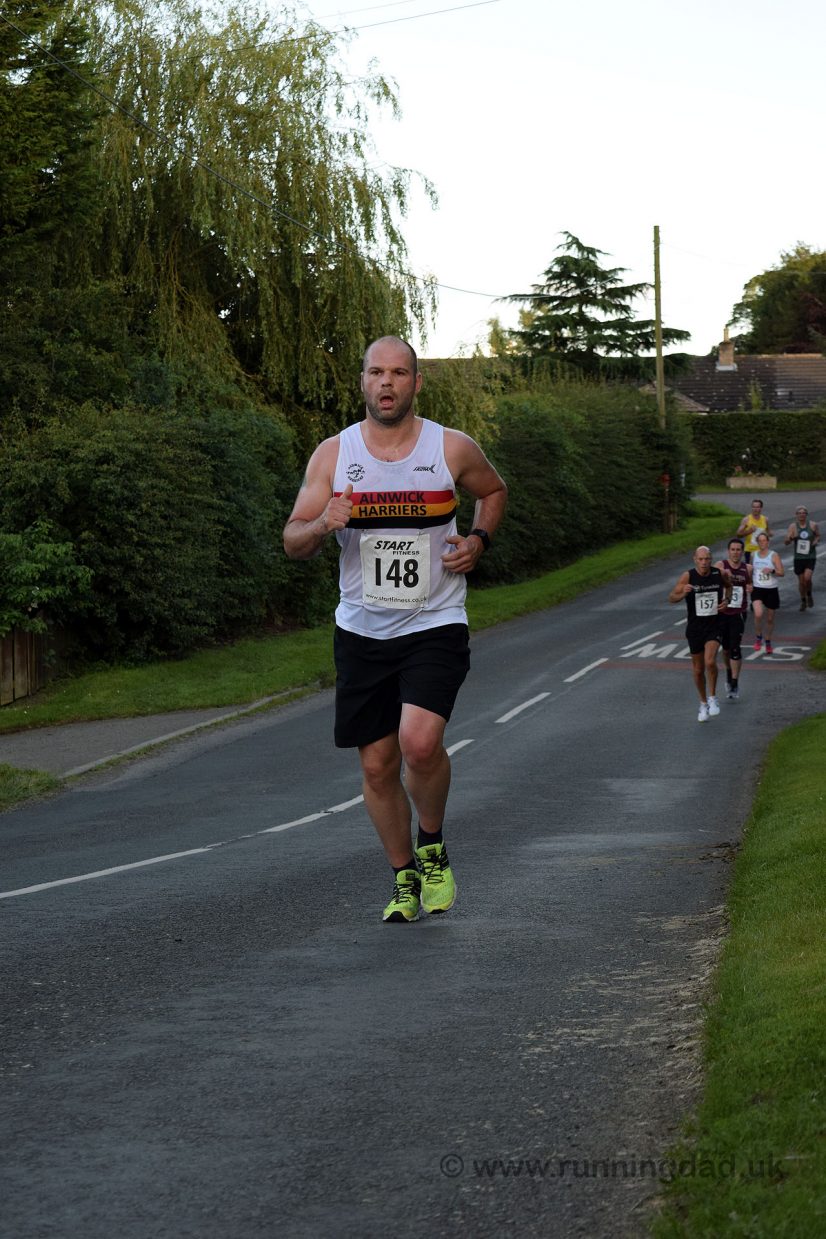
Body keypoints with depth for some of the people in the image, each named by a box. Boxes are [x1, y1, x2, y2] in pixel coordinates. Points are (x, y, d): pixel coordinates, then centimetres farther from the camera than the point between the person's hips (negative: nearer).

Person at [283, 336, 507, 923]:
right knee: (377, 765, 6)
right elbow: (292, 543, 0)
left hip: (435, 626, -2)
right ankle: (406, 878, 27)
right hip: (362, 631, 3)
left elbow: (495, 490, 18)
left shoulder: (453, 449, -3)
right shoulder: (334, 454, -1)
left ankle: (433, 846, 4)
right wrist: (321, 526, -22)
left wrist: (478, 540, 0)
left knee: (420, 741, -23)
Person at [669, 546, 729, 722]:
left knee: (710, 661, -23)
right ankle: (703, 704, 30)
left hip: (714, 626, -1)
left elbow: (729, 586, 18)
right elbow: (671, 598, -10)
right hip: (695, 628, 1)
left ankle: (712, 697, -3)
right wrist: (683, 593, -31)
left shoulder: (719, 574, -5)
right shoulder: (688, 576, -11)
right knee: (698, 669, 10)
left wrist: (727, 599, -1)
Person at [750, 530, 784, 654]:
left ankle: (768, 641, 31)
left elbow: (782, 573, -10)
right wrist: (749, 584, 9)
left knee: (770, 618, 10)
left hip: (771, 590, -1)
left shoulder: (774, 555, -5)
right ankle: (758, 637, 0)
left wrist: (772, 570, -28)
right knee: (758, 614, -23)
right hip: (757, 589, 1)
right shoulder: (754, 555, 4)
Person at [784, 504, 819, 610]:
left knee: (807, 578, -18)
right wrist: (789, 538, -33)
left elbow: (818, 535, 16)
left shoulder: (813, 525, -3)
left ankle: (809, 595, 11)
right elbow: (786, 542, -11)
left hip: (810, 557, -1)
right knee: (801, 581, 8)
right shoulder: (793, 526, -6)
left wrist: (816, 540, -6)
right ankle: (803, 601, 29)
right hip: (798, 557, 1)